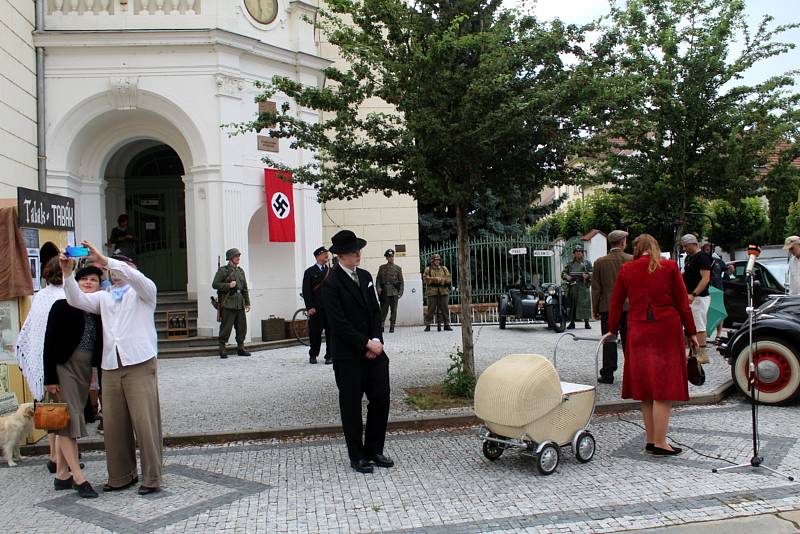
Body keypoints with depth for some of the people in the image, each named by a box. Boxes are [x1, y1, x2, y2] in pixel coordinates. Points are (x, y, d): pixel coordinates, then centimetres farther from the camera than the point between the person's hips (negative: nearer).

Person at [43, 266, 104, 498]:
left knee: (68, 424, 11)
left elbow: (101, 346, 9)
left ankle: (62, 475, 18)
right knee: (68, 421, -6)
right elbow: (50, 343, -8)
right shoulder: (62, 306, -5)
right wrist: (50, 378, -12)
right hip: (64, 367, -5)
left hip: (85, 371, 5)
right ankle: (79, 478, -4)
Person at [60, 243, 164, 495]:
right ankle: (121, 476, 21)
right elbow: (77, 300, 6)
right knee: (113, 425, 7)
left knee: (145, 423, -6)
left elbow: (134, 277, -13)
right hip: (110, 368, 5)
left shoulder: (143, 291, 8)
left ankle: (151, 478, 3)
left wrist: (103, 259, -21)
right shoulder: (103, 297, 21)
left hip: (140, 366, -5)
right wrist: (68, 272, -7)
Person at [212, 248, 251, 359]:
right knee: (226, 327, -5)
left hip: (240, 303, 6)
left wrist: (247, 302, 16)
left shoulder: (240, 271, 16)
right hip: (228, 304, -6)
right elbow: (214, 284, -7)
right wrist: (228, 285, -17)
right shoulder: (223, 270, -3)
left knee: (242, 327, 7)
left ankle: (240, 348, 17)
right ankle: (222, 350, 3)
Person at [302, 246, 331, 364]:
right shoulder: (310, 272, 2)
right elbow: (306, 291, -2)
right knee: (315, 332, 3)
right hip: (316, 309, -2)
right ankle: (313, 355, 19)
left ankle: (330, 356, 12)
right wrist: (310, 307, -10)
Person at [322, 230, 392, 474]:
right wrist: (366, 344, -15)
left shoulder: (365, 276, 10)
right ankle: (357, 456, 17)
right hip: (348, 355, -6)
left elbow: (375, 311, 12)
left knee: (381, 398, 6)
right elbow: (339, 324, -17)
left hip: (373, 350, 6)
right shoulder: (331, 284, -12)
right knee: (351, 405, 4)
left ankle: (374, 450, 22)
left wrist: (377, 340, -3)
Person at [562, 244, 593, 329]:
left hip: (583, 286, -2)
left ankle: (586, 322, -1)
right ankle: (572, 322, 9)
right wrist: (566, 276, -6)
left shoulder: (587, 263, 12)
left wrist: (587, 275, -14)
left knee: (585, 304, -7)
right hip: (572, 286, 2)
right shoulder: (570, 264, 17)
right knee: (572, 304, 2)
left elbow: (592, 272, 6)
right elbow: (563, 273, 15)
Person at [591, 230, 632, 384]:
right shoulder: (633, 260, -2)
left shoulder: (600, 262, -3)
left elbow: (596, 288, 0)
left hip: (608, 307, -1)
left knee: (609, 341, 3)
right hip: (629, 306, 1)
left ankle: (608, 374, 4)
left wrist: (595, 309, 8)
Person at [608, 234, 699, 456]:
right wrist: (691, 332, 8)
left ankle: (650, 440, 17)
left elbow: (616, 303, 9)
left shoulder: (626, 270, 5)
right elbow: (682, 303, 1)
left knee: (646, 387, 11)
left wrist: (613, 330, 21)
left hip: (638, 333, 3)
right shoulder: (669, 267, 0)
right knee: (664, 388, 0)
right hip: (667, 331, -2)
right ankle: (659, 443, 0)